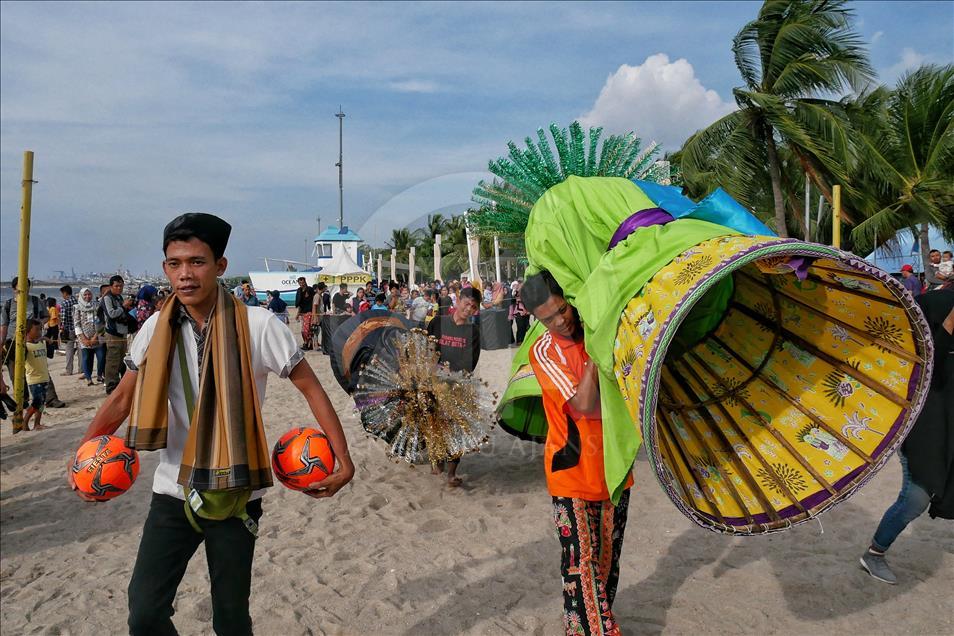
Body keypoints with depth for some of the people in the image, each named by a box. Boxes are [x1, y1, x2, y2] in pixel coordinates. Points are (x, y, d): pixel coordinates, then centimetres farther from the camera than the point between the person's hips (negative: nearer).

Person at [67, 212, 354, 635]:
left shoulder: (258, 326, -14)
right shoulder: (157, 329, -2)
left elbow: (311, 389, -9)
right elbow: (122, 399, 10)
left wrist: (342, 460, -15)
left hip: (235, 495, -3)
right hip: (173, 492, 3)